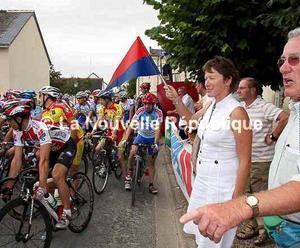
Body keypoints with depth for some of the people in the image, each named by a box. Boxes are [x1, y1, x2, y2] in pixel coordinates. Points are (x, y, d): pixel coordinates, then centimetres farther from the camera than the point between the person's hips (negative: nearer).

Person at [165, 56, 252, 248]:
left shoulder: (236, 112, -19)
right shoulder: (212, 106, 4)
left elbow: (245, 161, -18)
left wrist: (236, 198, -17)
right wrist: (177, 100, 14)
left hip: (222, 186, -7)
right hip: (202, 179, 8)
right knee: (200, 232, 22)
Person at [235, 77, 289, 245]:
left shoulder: (264, 107, -16)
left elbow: (285, 118, -28)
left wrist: (273, 137, -21)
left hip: (261, 160, -7)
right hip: (244, 159, 7)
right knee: (251, 194, 17)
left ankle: (264, 229, 22)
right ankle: (253, 225, 32)